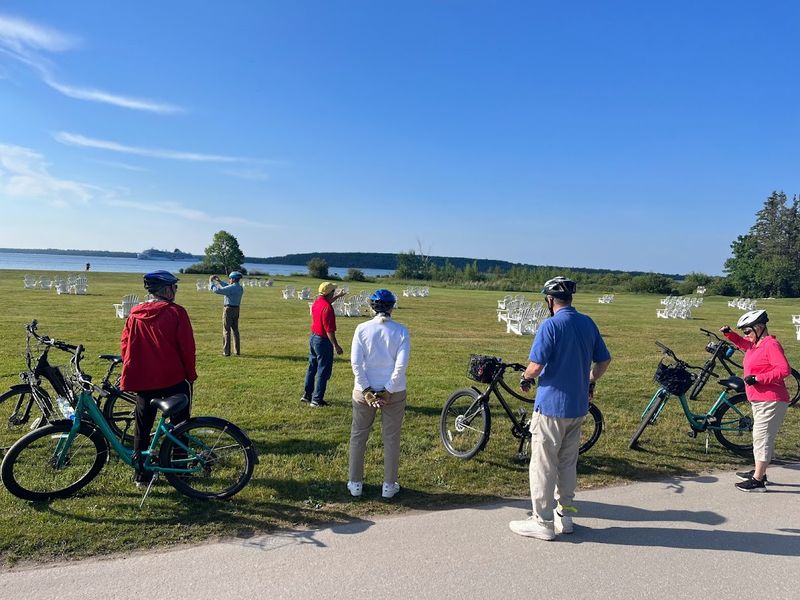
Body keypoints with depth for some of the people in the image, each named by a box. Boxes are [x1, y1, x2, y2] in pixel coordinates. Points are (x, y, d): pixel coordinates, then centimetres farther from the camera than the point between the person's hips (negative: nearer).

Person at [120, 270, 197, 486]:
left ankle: (141, 474, 19)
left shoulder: (135, 314, 3)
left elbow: (125, 345, 7)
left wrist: (133, 371, 19)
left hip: (143, 380, 4)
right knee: (178, 424, 11)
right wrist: (190, 374, 0)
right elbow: (187, 346, -11)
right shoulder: (175, 312, -11)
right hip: (174, 378, -4)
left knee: (142, 427, 14)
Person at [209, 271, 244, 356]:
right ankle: (237, 351, 15)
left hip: (228, 309, -8)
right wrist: (219, 281, 23)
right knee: (235, 330, 13)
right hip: (236, 309, 8)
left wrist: (211, 282, -4)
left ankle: (226, 352, -2)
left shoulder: (231, 288, -19)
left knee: (226, 331, -3)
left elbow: (217, 290, -19)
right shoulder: (240, 288, 7)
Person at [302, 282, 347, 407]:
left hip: (313, 337, 9)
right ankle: (317, 400, 5)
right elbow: (329, 330, -24)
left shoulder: (317, 301, 3)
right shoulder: (327, 308, -24)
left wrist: (338, 296, 35)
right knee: (323, 371, 1)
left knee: (312, 367, 19)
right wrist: (336, 345, -18)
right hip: (323, 340, -9)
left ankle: (307, 394, 29)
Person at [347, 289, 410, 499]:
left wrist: (367, 391, -7)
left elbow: (356, 362, -11)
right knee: (391, 438, 13)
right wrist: (388, 391, -7)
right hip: (394, 392, 0)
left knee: (358, 436, 15)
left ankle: (355, 483, 24)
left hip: (364, 390, 0)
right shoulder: (401, 331, -6)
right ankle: (389, 485, 22)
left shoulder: (362, 329, -6)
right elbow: (401, 364, -13)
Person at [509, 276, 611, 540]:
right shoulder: (588, 324, 4)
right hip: (578, 407, 7)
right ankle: (565, 515, 28)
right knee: (568, 463, 17)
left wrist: (525, 378, 0)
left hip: (551, 406, -7)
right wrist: (590, 381, 26)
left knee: (543, 465, 3)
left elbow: (536, 366, -21)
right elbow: (604, 360, 12)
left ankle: (542, 522, 10)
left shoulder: (551, 325, -16)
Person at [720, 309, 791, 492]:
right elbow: (742, 343, 35)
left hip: (771, 401, -10)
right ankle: (759, 473, 31)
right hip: (759, 401, 10)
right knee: (761, 437, 18)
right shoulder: (755, 345, 13)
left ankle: (757, 481, -5)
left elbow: (784, 369, -25)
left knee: (762, 438, -8)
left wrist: (758, 378, -25)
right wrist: (729, 333, 15)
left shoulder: (771, 344, -15)